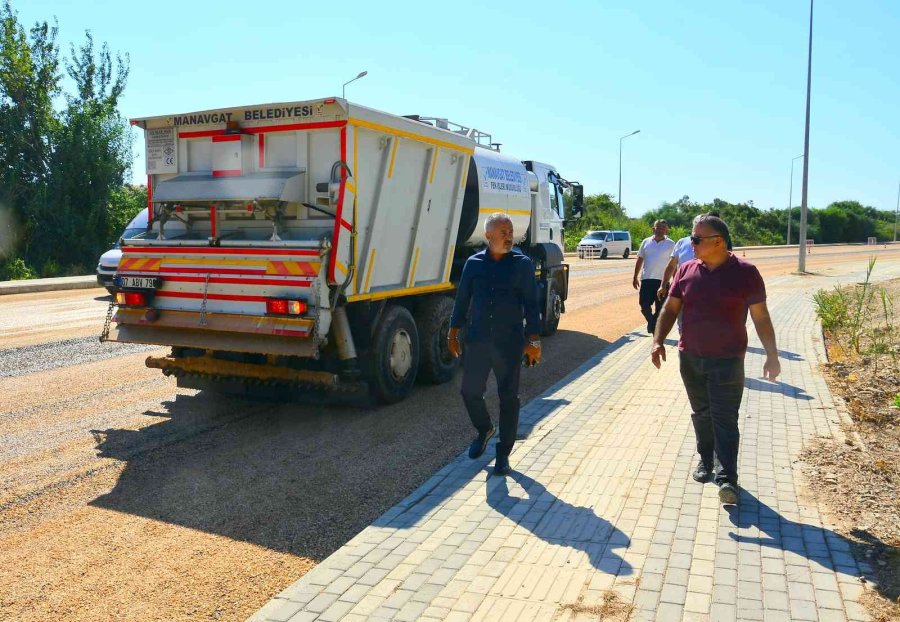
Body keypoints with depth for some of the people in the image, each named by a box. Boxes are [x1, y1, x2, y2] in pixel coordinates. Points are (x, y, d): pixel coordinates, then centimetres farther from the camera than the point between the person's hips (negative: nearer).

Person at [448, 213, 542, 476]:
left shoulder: (522, 264, -2)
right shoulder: (474, 263, 4)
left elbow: (530, 304, -3)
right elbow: (462, 300, 10)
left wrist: (533, 340, -8)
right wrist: (453, 333, 7)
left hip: (510, 343, -2)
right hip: (477, 340, 2)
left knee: (508, 398, 4)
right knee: (470, 391, 8)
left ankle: (503, 453, 18)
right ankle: (484, 430, 38)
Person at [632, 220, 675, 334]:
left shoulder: (671, 244, 1)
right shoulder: (646, 242, 7)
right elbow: (639, 260, 12)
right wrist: (635, 277, 10)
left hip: (662, 280, -2)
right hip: (646, 279, 2)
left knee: (660, 308, 4)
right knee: (644, 306, -1)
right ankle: (651, 321, 28)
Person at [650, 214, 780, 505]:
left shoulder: (745, 273, -7)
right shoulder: (686, 271, 3)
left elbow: (761, 317, -5)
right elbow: (670, 309, 9)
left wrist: (772, 355, -8)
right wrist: (658, 341, -2)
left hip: (727, 361, -4)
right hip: (690, 358, 4)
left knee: (725, 420, -4)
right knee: (701, 414, 17)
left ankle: (727, 478, 0)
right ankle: (705, 460, 33)